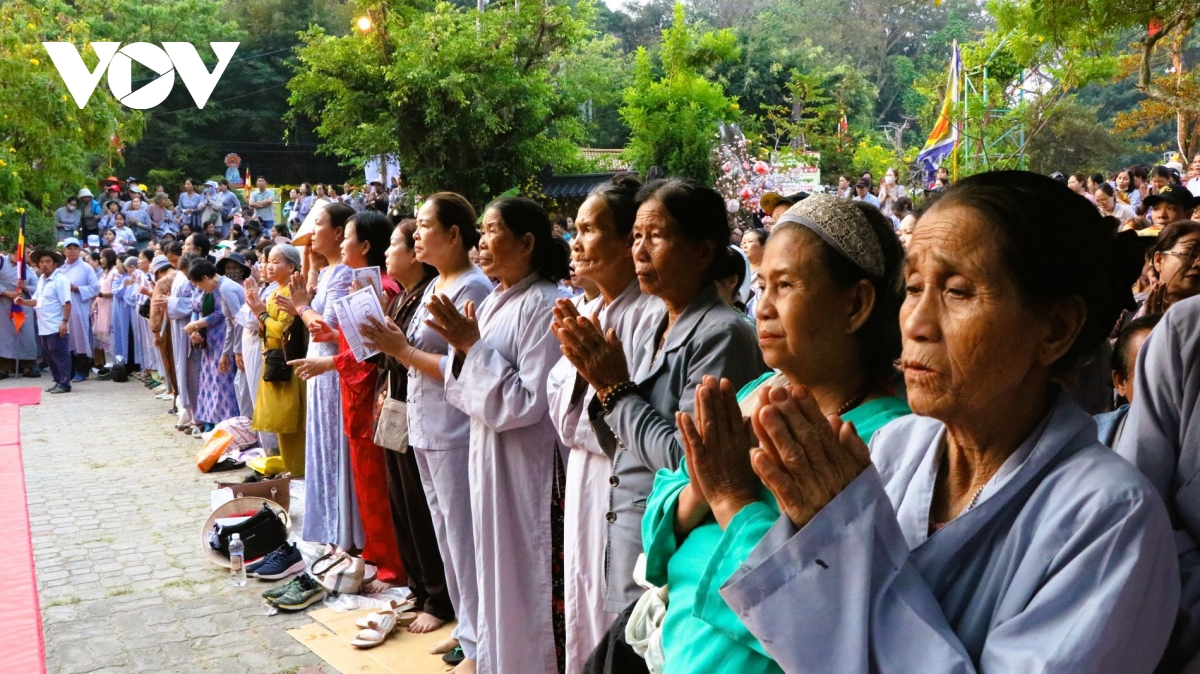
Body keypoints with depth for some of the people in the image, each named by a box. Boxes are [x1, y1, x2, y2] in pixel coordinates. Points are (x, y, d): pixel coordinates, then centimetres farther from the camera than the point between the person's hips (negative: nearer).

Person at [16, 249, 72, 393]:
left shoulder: (60, 279, -11)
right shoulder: (41, 280, 15)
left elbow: (67, 302, -17)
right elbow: (38, 301, 20)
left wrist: (65, 321, -23)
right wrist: (24, 302, 1)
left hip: (56, 327, -9)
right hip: (44, 327, 9)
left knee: (59, 355, -5)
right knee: (49, 356, 12)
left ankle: (65, 384, -2)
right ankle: (58, 382, 19)